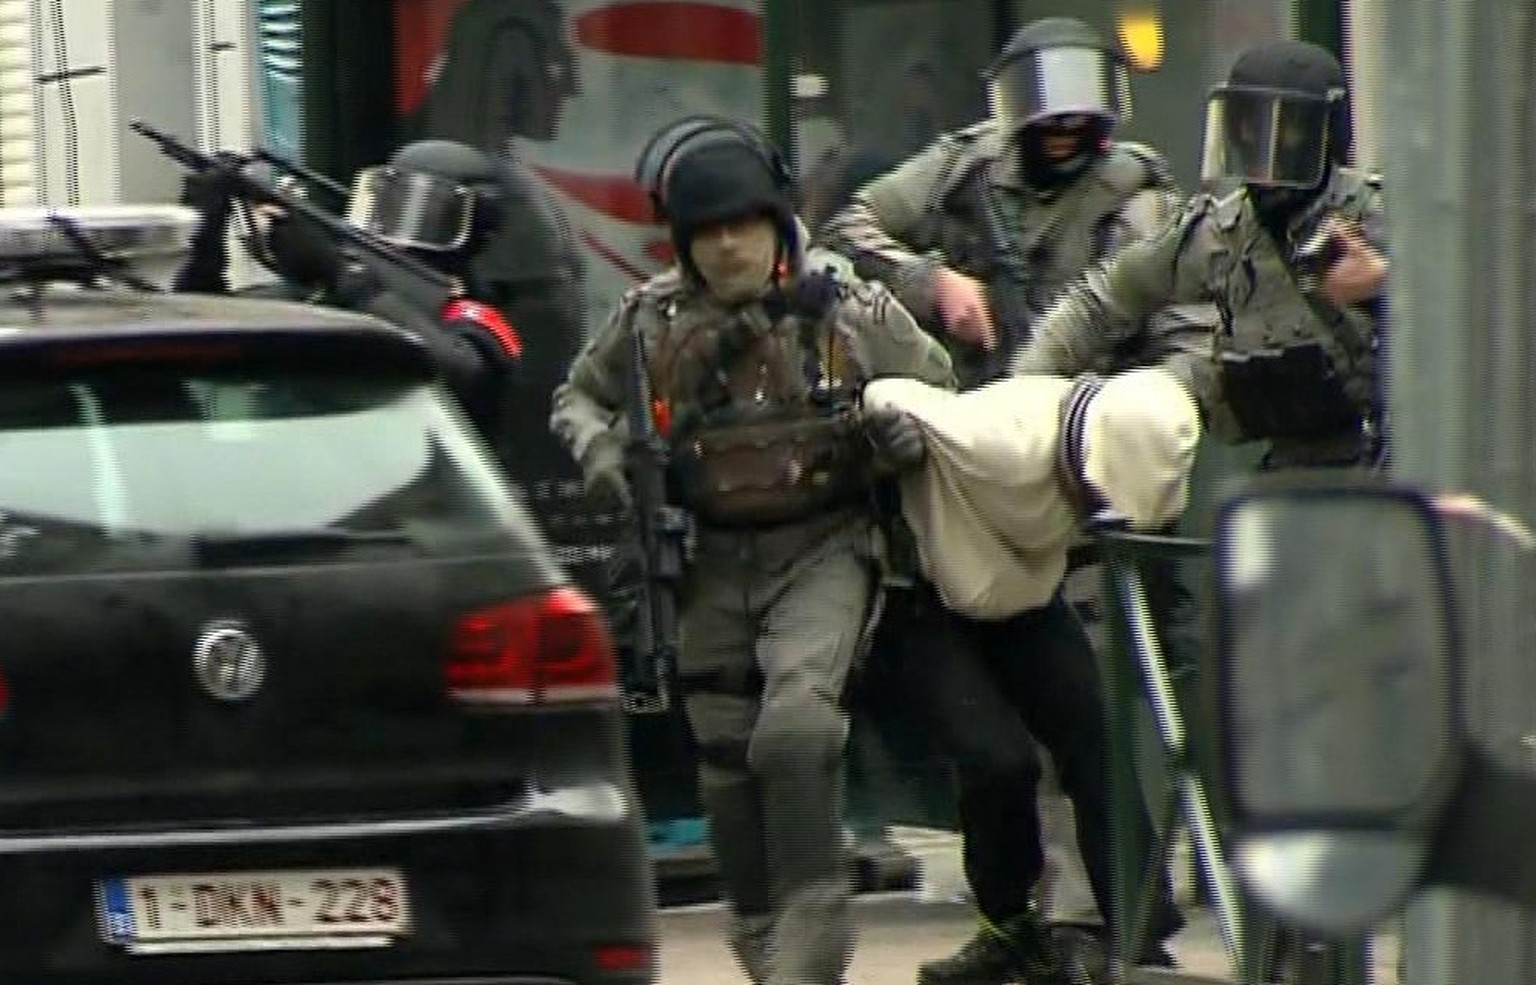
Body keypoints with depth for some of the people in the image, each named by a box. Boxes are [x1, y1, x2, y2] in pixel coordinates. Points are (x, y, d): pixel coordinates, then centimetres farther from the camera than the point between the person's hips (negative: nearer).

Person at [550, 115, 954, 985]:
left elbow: (940, 390, 9)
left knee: (798, 724, -24)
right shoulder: (653, 321, 0)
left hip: (823, 551, -4)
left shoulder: (847, 309, -6)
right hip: (716, 561, 4)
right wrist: (598, 446, -5)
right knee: (726, 759, 8)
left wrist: (911, 432, -14)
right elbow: (581, 396, 17)